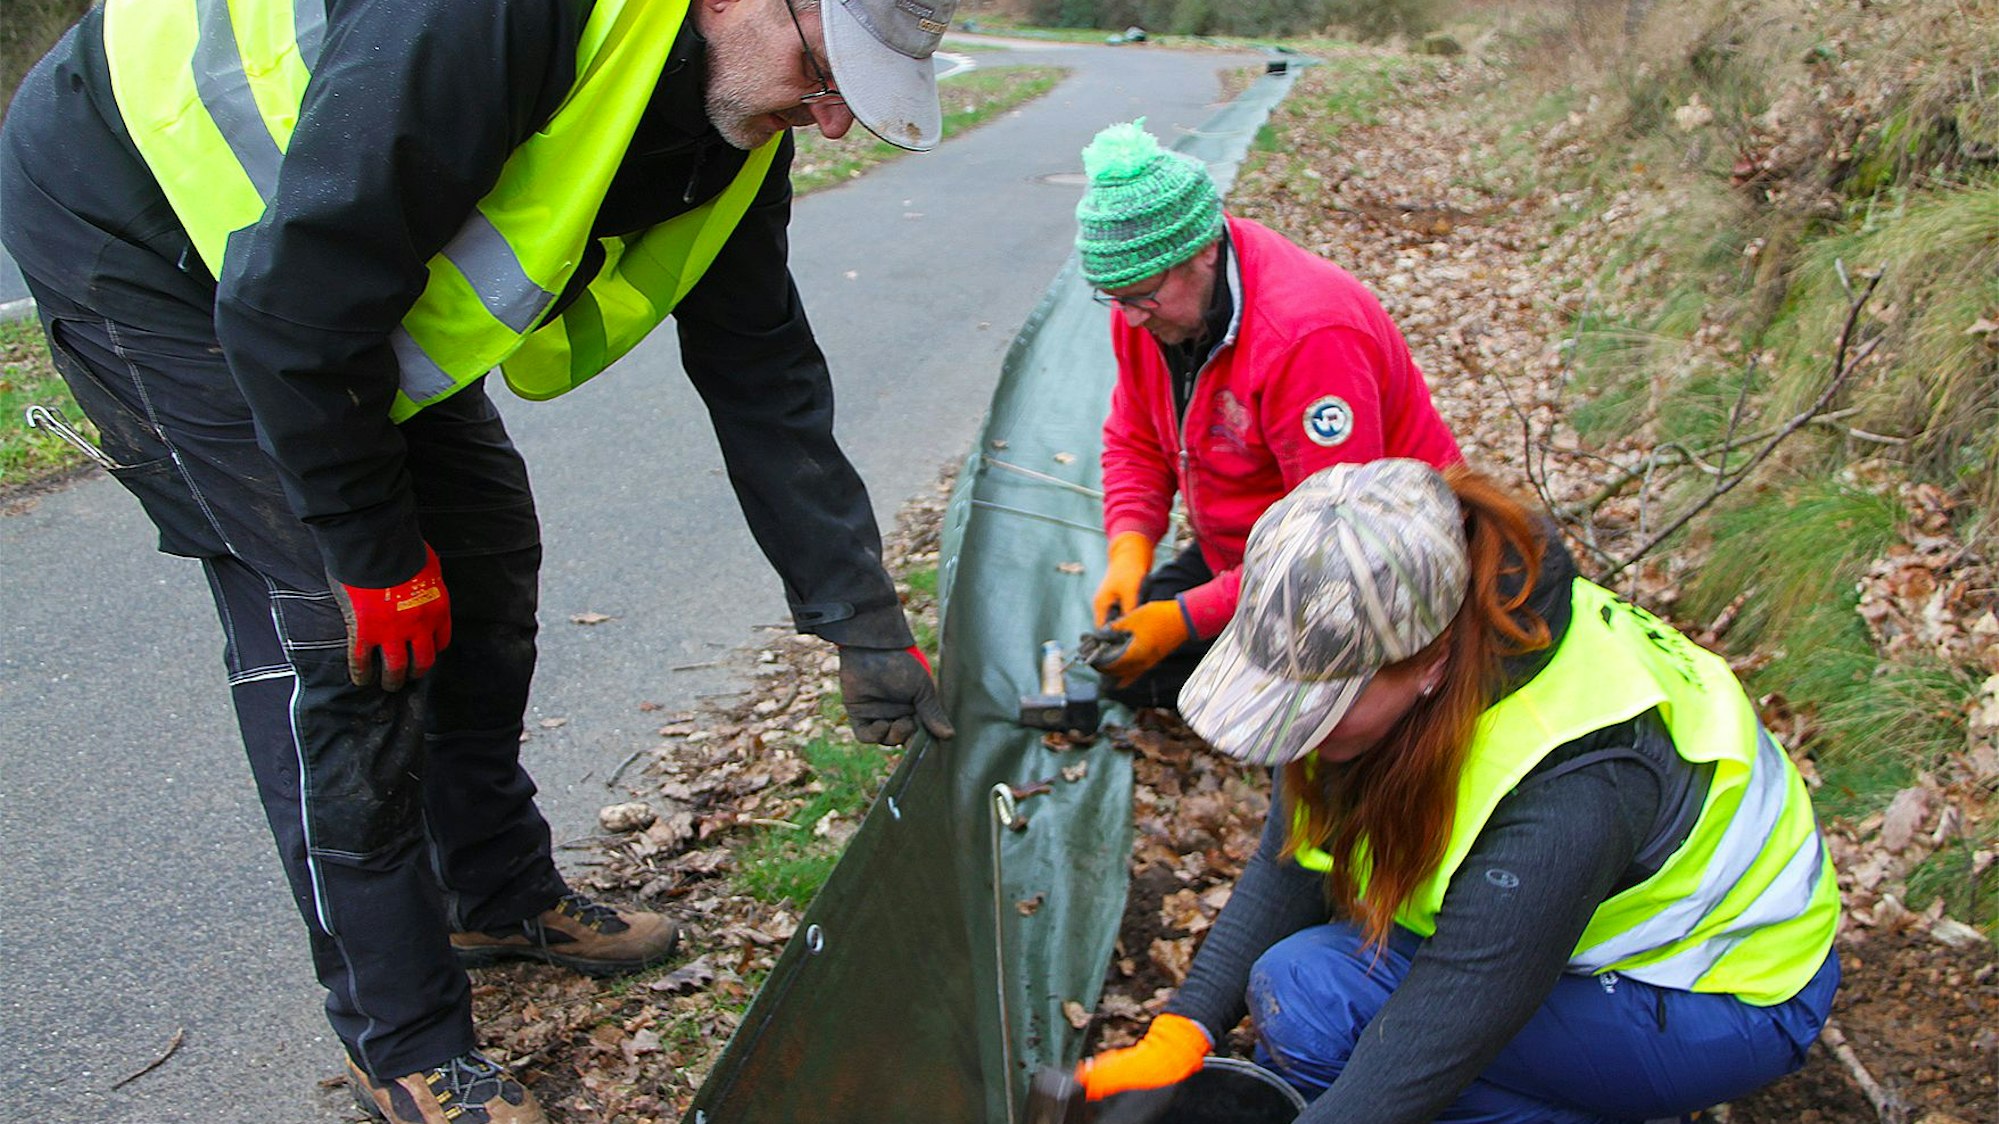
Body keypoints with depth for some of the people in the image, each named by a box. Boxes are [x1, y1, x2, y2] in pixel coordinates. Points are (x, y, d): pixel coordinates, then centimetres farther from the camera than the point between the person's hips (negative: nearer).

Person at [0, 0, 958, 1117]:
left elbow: (763, 372, -5)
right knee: (334, 632, -12)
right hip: (131, 222, -8)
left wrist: (864, 623, -7)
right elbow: (292, 302, -34)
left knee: (484, 545, 8)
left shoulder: (739, 104, -10)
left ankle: (502, 895, 28)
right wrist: (376, 554, -21)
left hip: (367, 271, 8)